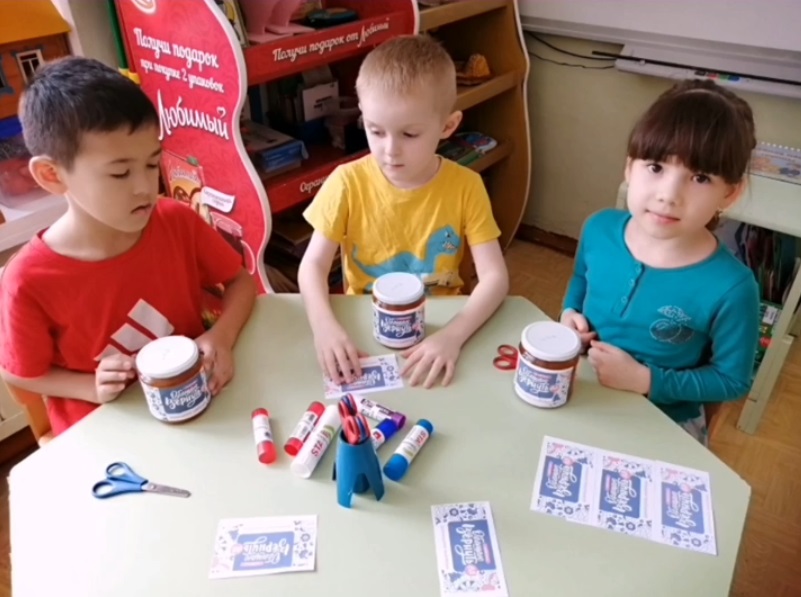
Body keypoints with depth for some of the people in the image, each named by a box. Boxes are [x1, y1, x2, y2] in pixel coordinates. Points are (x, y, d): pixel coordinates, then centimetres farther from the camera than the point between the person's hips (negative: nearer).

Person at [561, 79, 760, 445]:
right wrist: (570, 314, -8)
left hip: (663, 424, -2)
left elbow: (732, 381, -12)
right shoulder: (599, 229, -13)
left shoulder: (730, 288, -25)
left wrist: (645, 380, -22)